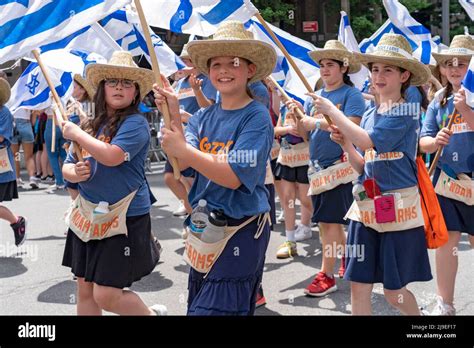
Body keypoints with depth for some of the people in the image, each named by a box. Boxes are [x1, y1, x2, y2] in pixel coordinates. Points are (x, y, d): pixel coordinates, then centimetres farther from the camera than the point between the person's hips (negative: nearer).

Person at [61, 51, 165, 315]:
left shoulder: (135, 123, -11)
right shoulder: (91, 126, 10)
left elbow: (111, 156, -27)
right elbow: (67, 167, 14)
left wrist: (76, 133, -13)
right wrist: (75, 173, -10)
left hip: (125, 217, -7)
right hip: (89, 216, 7)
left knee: (106, 295, -5)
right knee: (85, 291, 13)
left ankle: (152, 313, 23)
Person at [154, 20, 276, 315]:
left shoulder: (257, 117, -13)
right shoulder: (203, 117, 5)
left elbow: (233, 177, -22)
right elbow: (183, 162, -8)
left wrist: (184, 150, -22)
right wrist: (173, 113, -17)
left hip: (240, 232, -7)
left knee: (216, 308, 0)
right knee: (197, 305, 19)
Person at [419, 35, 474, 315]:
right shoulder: (439, 101, 7)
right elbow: (423, 142, 5)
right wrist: (436, 141, -14)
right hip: (446, 179, 3)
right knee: (446, 240, 7)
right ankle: (445, 304, 20)